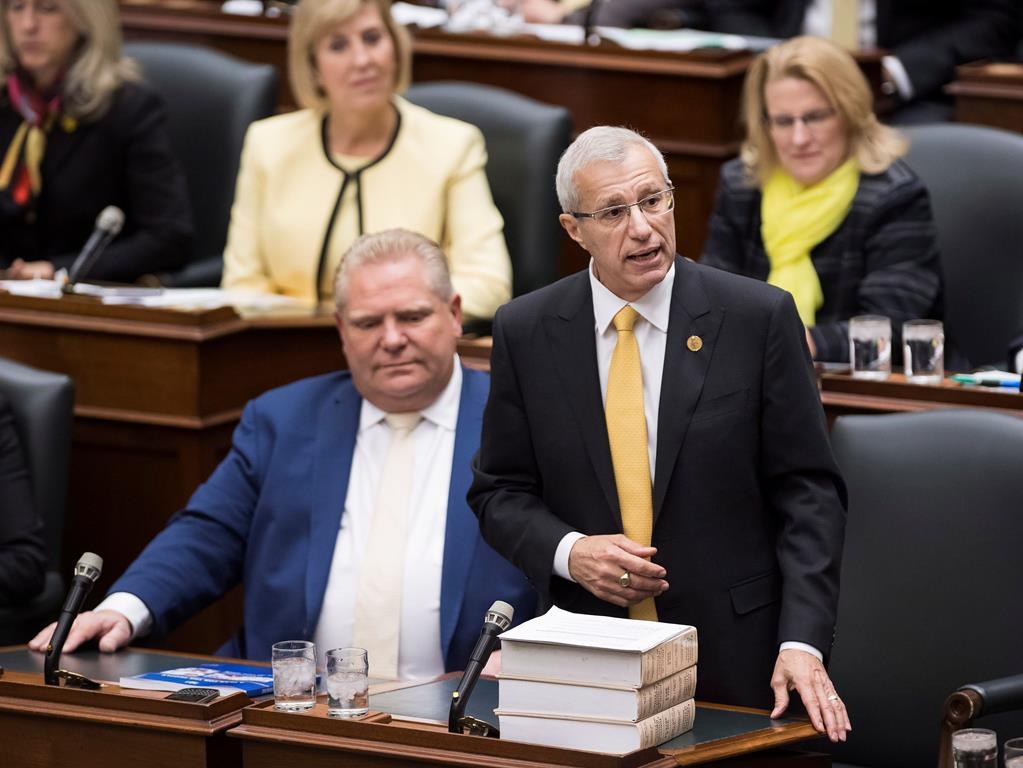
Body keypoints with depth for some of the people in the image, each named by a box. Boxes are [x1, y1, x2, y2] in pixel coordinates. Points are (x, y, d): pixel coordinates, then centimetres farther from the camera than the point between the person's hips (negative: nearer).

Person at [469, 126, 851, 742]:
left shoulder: (759, 317, -6)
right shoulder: (526, 332, 1)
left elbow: (808, 492, -5)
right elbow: (500, 491, 8)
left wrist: (802, 644, -16)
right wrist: (569, 551, -13)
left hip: (736, 661, -2)